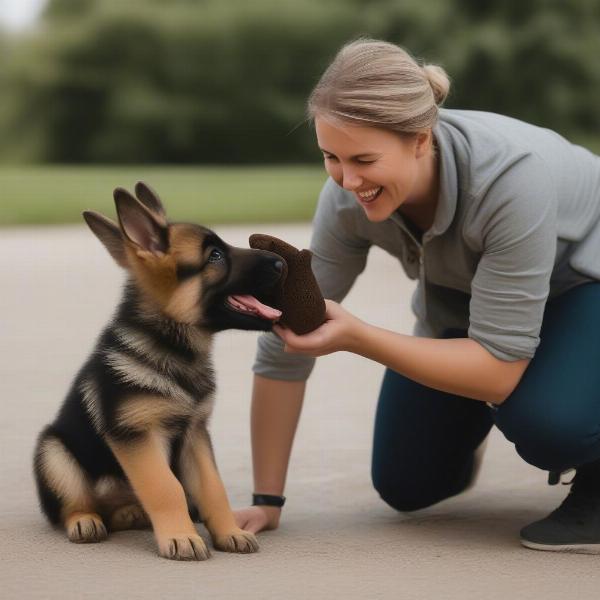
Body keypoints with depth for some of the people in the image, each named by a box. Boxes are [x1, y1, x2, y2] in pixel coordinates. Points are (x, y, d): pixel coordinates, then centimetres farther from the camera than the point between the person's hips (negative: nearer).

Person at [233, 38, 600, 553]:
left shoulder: (510, 176, -40)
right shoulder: (349, 196, -26)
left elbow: (498, 368, -36)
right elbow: (288, 342, -17)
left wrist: (356, 336, -44)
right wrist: (266, 502, -15)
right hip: (462, 295, 5)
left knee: (543, 416, -35)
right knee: (406, 488, -1)